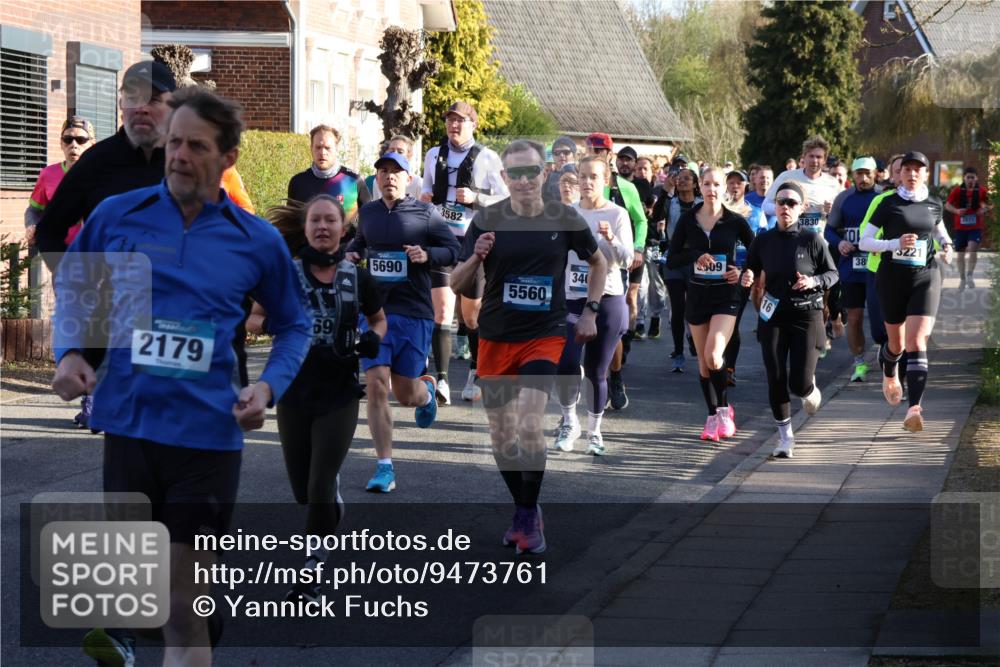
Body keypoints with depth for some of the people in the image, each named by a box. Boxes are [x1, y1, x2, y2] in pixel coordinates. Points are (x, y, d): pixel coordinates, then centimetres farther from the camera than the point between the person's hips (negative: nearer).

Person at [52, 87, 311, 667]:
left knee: (184, 603, 2)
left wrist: (269, 387, -2)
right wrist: (69, 351, 1)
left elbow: (293, 325, 15)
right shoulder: (115, 216, 2)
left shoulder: (257, 241, 2)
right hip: (124, 423, 1)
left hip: (207, 437, -1)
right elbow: (71, 283, 17)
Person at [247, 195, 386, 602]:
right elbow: (252, 319, 6)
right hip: (295, 395, 2)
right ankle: (333, 505, 47)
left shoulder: (358, 278, -1)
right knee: (303, 492, 11)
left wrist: (373, 338, -7)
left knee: (319, 488, -8)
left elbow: (379, 320, 15)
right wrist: (270, 324, -17)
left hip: (340, 396, -2)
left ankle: (312, 572, 5)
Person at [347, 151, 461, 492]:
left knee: (405, 394, 4)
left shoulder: (425, 213, -2)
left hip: (415, 313, -2)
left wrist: (428, 255, -17)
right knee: (376, 386, -11)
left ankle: (427, 389, 44)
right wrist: (352, 254, 7)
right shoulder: (367, 212, 9)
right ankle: (385, 468, -6)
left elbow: (453, 249, 2)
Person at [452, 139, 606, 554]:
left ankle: (530, 516, -6)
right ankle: (522, 510, 27)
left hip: (544, 337, -2)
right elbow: (457, 285, -2)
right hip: (495, 339, 2)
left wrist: (590, 311, 7)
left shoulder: (566, 220, -4)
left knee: (528, 424, -20)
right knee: (501, 435, 9)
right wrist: (476, 257, -21)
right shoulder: (487, 220, -4)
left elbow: (598, 263, 15)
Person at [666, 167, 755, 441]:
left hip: (726, 295, -3)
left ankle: (724, 409, 2)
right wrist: (695, 256, -16)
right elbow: (671, 260, 0)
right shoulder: (688, 220, 1)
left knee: (713, 355, -19)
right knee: (703, 362, 7)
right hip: (698, 294, 3)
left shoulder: (735, 221, -3)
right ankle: (713, 417, 20)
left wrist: (744, 272, -10)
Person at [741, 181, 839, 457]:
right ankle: (785, 436, 14)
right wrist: (746, 277, -11)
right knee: (776, 379, -2)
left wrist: (814, 282, -18)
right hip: (773, 315, 2)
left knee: (799, 383, -5)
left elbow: (832, 273, 2)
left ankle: (810, 388, 34)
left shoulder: (812, 240, -7)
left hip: (806, 315, -2)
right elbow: (751, 269, 12)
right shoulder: (763, 240, 1)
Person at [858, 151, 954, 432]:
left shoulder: (934, 205, 7)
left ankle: (914, 408, -23)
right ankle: (889, 375, 49)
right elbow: (864, 242, -3)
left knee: (916, 341, -15)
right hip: (892, 278, 0)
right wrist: (896, 243, -18)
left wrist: (947, 245, 5)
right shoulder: (889, 204, -1)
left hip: (925, 278, 0)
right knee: (896, 343, 13)